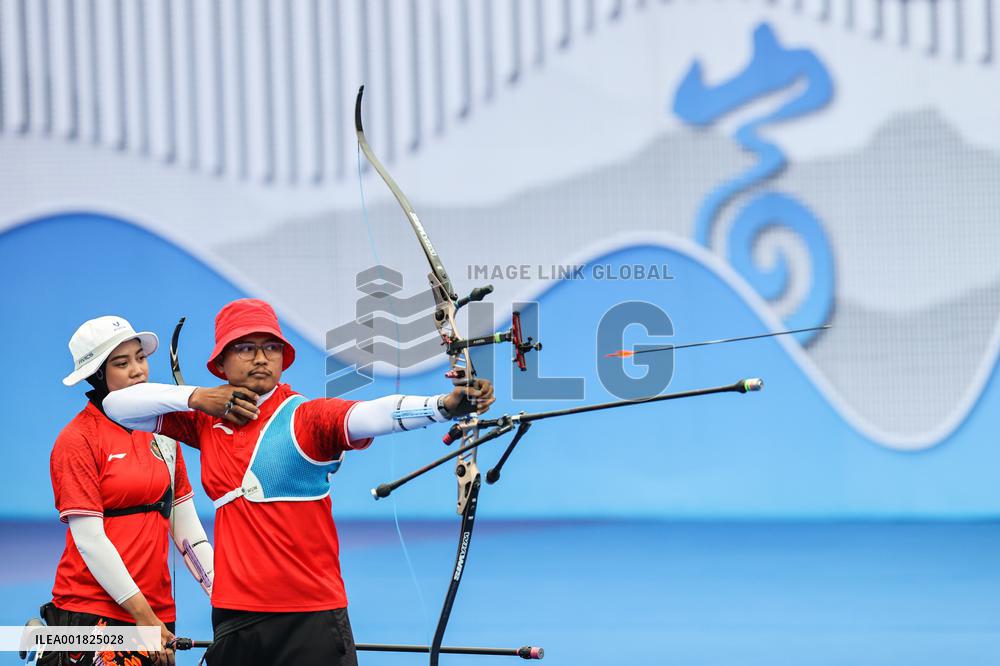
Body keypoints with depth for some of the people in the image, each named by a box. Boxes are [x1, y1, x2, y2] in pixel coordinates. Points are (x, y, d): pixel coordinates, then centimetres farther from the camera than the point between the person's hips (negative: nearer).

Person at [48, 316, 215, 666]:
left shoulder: (162, 431, 12)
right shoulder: (77, 440, -6)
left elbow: (185, 524, 12)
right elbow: (89, 539, -11)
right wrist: (143, 614, -14)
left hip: (155, 611, 5)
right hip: (91, 609, -5)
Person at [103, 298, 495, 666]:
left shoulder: (307, 418, -6)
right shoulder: (206, 422, 9)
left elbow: (371, 415, -24)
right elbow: (117, 406, 15)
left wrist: (446, 405, -43)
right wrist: (195, 397, 0)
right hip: (232, 616, 4)